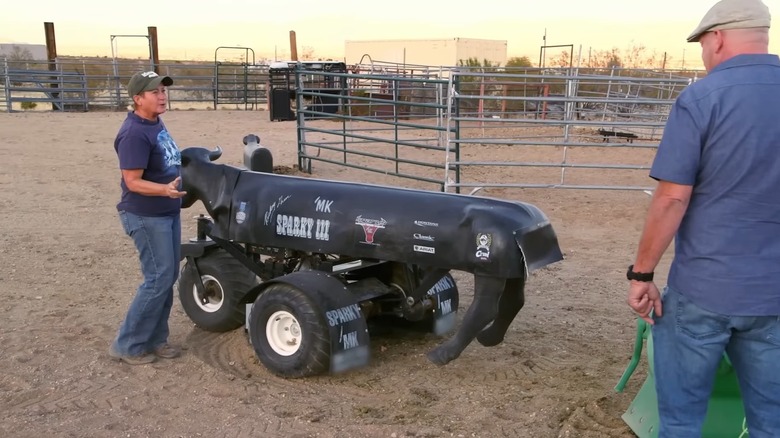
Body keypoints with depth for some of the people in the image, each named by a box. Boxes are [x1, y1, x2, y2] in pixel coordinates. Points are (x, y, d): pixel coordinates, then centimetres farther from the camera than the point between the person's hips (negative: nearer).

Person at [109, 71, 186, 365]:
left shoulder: (156, 123, 7)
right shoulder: (134, 134, -22)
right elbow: (133, 182, -25)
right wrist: (165, 190, -38)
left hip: (167, 212, 10)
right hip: (146, 217, -10)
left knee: (167, 277, 13)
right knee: (158, 279, -7)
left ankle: (155, 338, 24)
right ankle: (128, 345, 5)